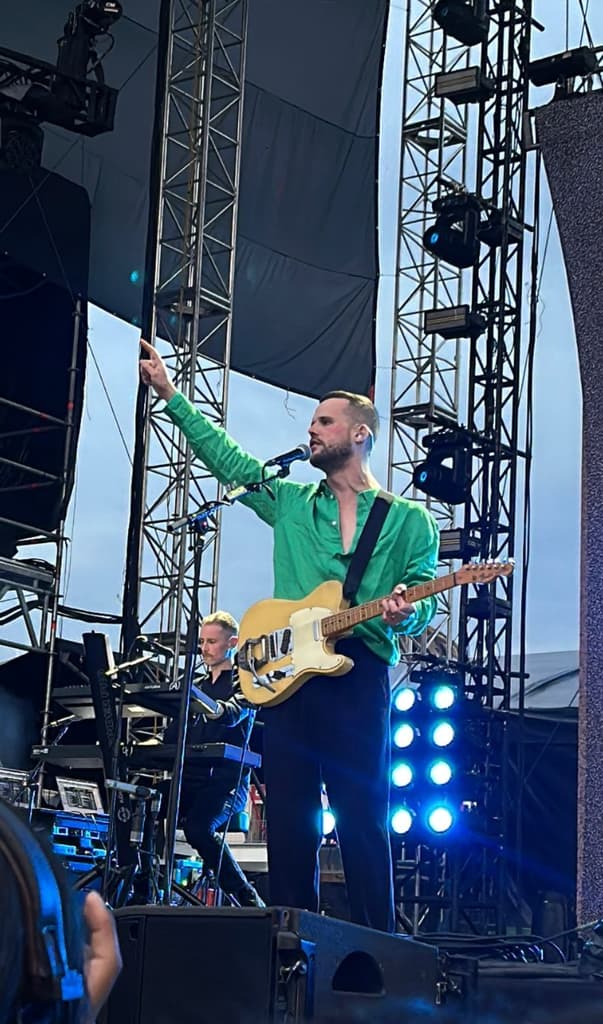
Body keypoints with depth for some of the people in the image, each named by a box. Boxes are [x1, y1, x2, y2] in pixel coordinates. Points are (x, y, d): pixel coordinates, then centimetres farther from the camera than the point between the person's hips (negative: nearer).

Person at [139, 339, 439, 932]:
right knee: (289, 825, 2)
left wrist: (404, 615, -20)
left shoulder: (408, 521, 10)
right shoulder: (290, 503, 20)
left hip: (358, 675, -4)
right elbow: (225, 456, 19)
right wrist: (171, 395, 17)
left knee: (363, 825, -7)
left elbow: (425, 603, 3)